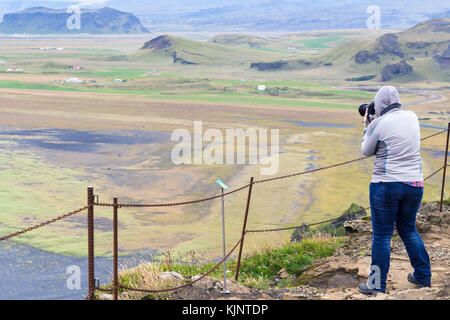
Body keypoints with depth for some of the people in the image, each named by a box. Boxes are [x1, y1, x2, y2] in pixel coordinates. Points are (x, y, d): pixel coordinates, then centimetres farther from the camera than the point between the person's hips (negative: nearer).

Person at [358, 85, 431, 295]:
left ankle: (377, 284, 8)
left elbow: (367, 151, 4)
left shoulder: (379, 124, -11)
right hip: (414, 184, 6)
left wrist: (367, 126, 16)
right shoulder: (412, 117, 5)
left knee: (382, 235, 3)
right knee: (408, 229, 21)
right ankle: (423, 276, 26)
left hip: (386, 185, -5)